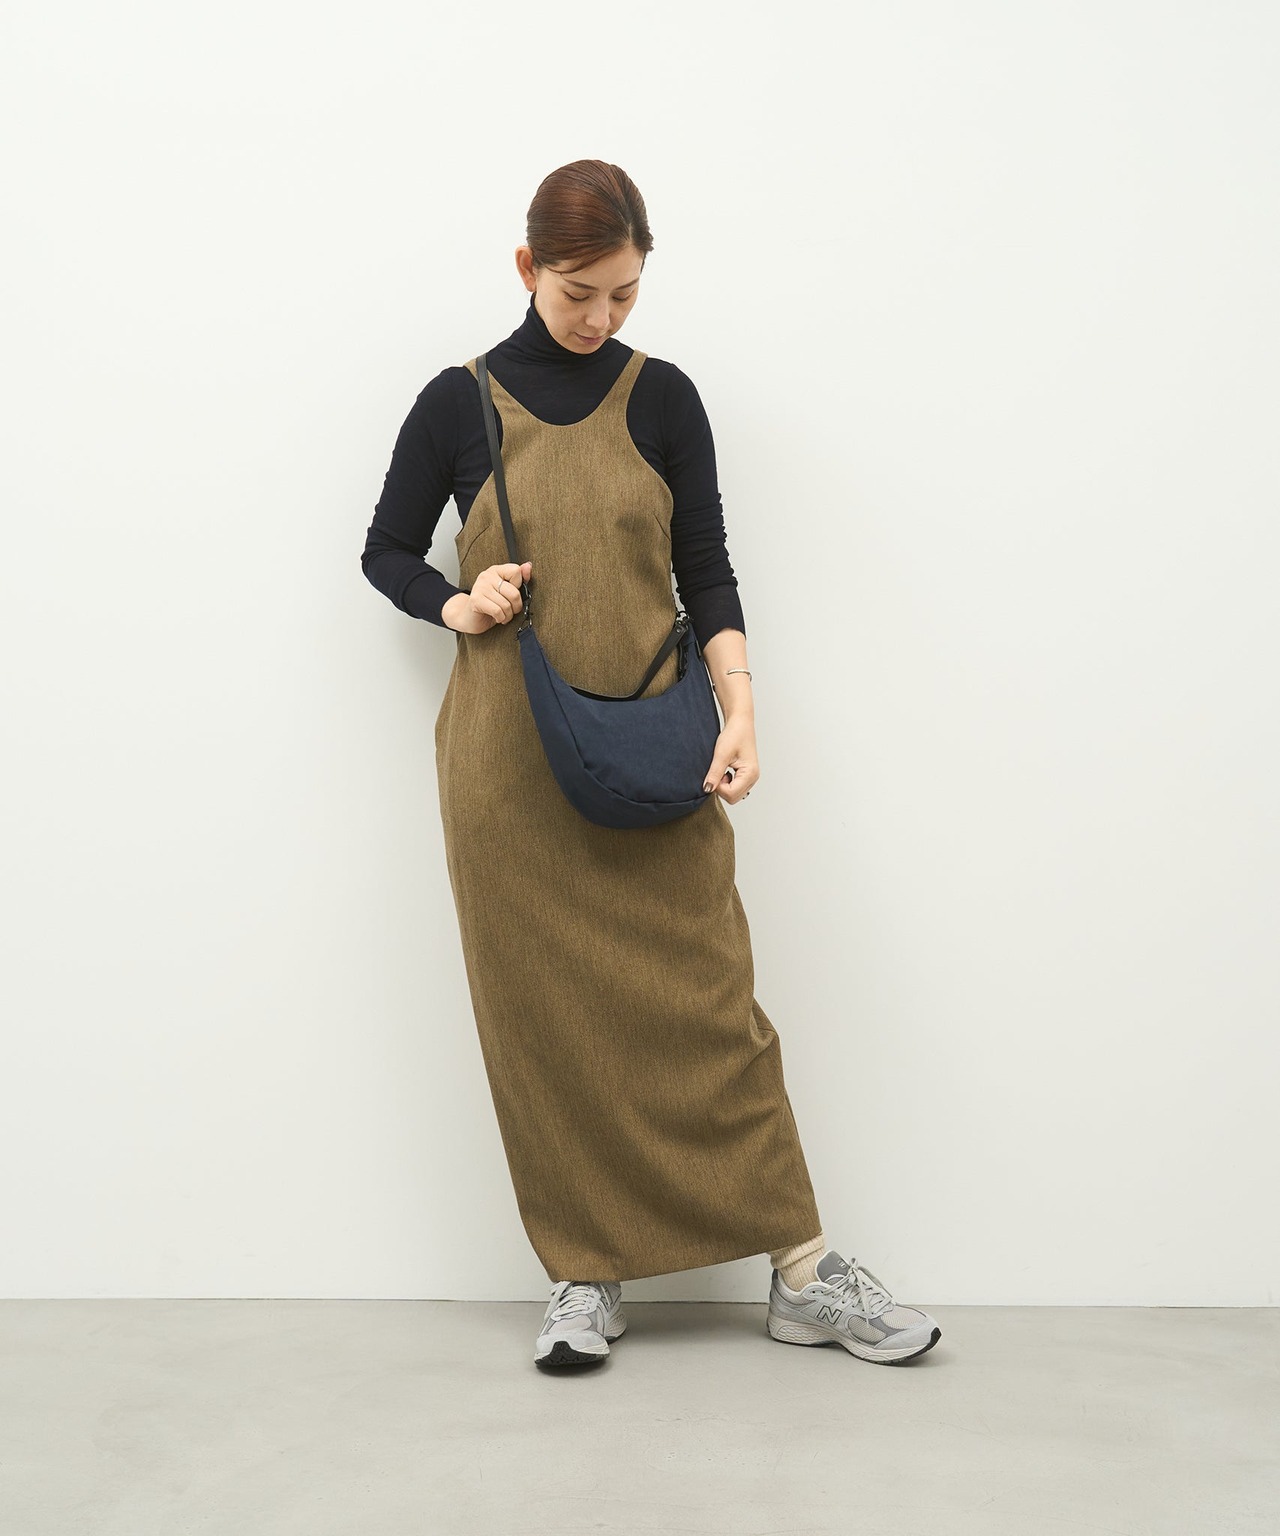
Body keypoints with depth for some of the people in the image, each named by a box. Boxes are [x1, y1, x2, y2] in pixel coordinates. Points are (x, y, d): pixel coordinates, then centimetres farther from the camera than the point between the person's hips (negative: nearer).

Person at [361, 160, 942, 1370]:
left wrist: (739, 706, -8)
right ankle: (585, 1273, 16)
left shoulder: (662, 398, 6)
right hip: (508, 756, 0)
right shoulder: (459, 403, 4)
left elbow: (705, 569, 6)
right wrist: (455, 604, -8)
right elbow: (386, 552, 13)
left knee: (707, 996, 0)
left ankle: (803, 1272, 8)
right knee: (543, 1012, 3)